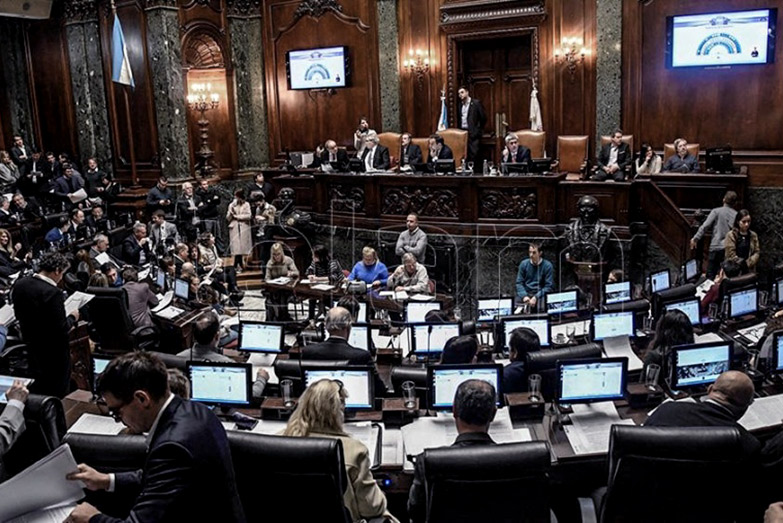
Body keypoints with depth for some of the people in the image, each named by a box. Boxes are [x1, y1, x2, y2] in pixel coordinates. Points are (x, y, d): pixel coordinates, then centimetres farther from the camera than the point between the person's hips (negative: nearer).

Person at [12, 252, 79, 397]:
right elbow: (61, 329, -25)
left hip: (31, 349, 8)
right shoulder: (53, 293, -28)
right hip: (54, 355, -7)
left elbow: (20, 315, 9)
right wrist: (73, 317, -7)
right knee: (57, 396, 9)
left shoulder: (20, 284, -4)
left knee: (35, 394, 24)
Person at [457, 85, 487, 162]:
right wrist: (459, 129, 12)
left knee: (473, 153, -10)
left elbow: (483, 118, -3)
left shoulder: (476, 103, -3)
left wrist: (478, 129, -1)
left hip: (473, 133, -5)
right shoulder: (460, 105, 14)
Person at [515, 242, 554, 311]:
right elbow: (519, 283, 4)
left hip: (540, 294, -1)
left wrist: (536, 297, -19)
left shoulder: (547, 265, -3)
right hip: (525, 293, 1)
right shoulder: (523, 264, 5)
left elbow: (549, 286, -7)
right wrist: (524, 296, -15)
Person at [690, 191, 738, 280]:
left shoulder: (716, 211, -1)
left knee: (710, 275, 1)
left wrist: (695, 238, -8)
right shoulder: (736, 215, 6)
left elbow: (705, 226, -9)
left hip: (716, 247, -3)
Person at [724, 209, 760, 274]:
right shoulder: (731, 235, -2)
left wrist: (748, 263, -8)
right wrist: (741, 264, -7)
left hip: (749, 271, 4)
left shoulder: (753, 236, 12)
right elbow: (731, 254, -7)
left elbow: (757, 252, 7)